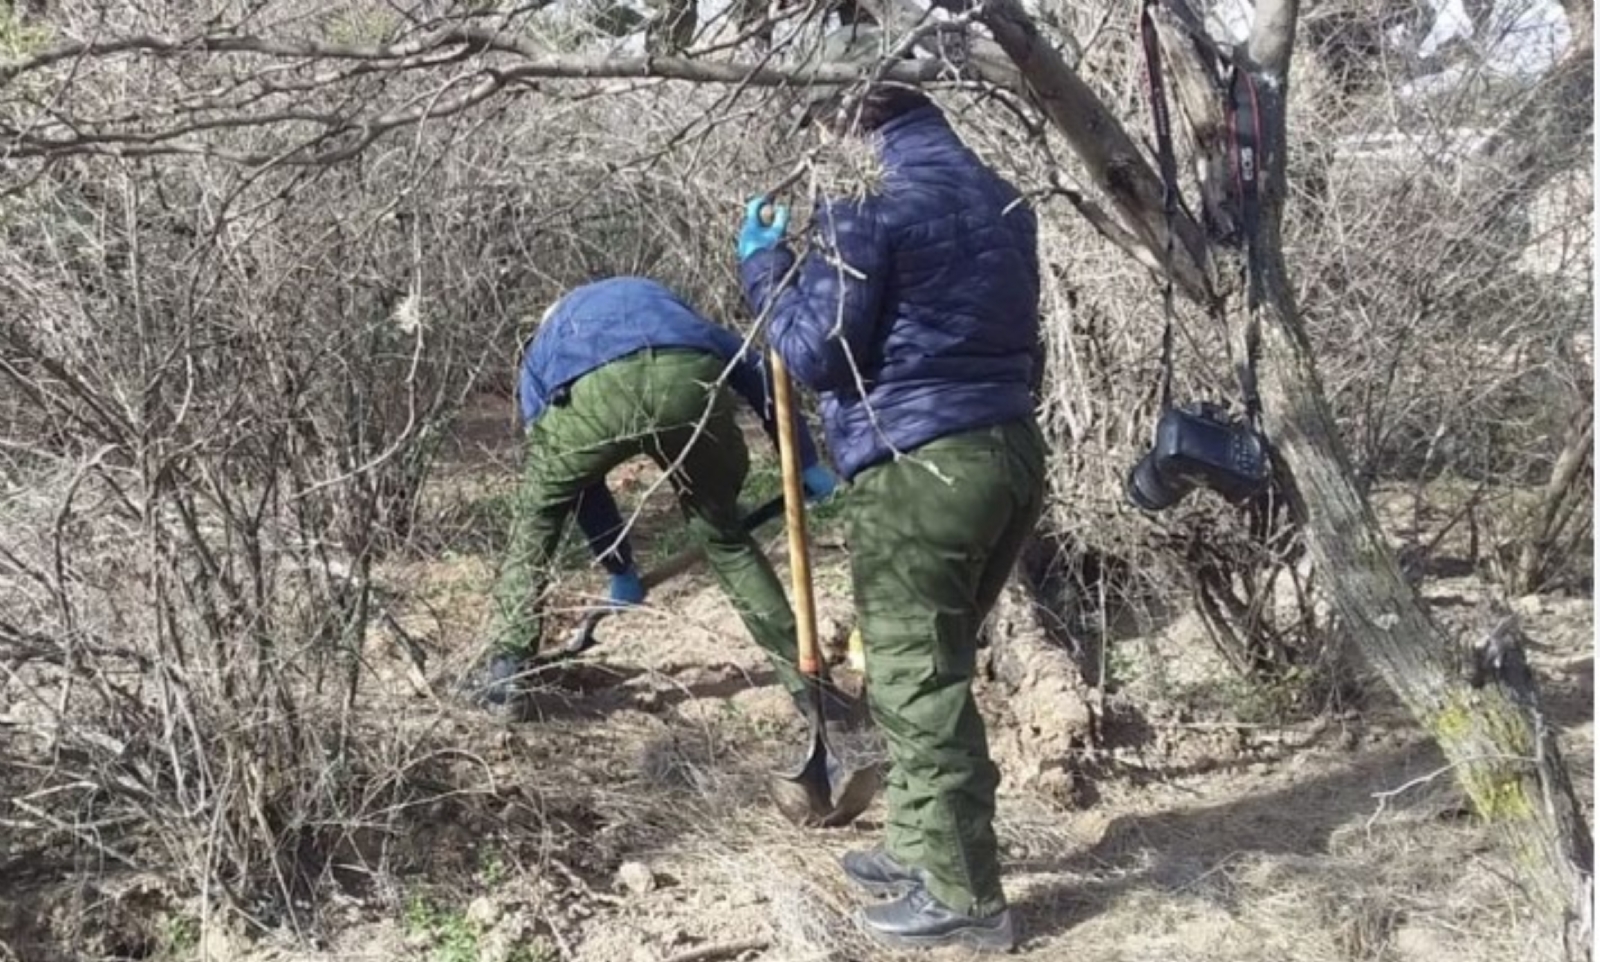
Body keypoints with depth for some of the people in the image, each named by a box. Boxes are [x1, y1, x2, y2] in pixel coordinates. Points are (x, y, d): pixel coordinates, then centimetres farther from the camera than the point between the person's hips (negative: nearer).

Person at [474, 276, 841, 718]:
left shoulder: (539, 357, 41)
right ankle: (804, 677, 28)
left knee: (538, 514, 28)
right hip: (692, 380, 2)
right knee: (723, 532, 24)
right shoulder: (657, 300, 46)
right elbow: (754, 366, 32)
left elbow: (576, 478, 40)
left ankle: (506, 673, 27)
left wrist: (620, 569, 49)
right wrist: (805, 460, 32)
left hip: (590, 389, -1)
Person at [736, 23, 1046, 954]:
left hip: (920, 471, -9)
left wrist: (764, 262, 4)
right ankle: (925, 845, 32)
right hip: (1012, 452, 9)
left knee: (918, 683, 2)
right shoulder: (1000, 196, 15)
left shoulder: (869, 204, -11)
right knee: (938, 670, 20)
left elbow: (816, 354, -9)